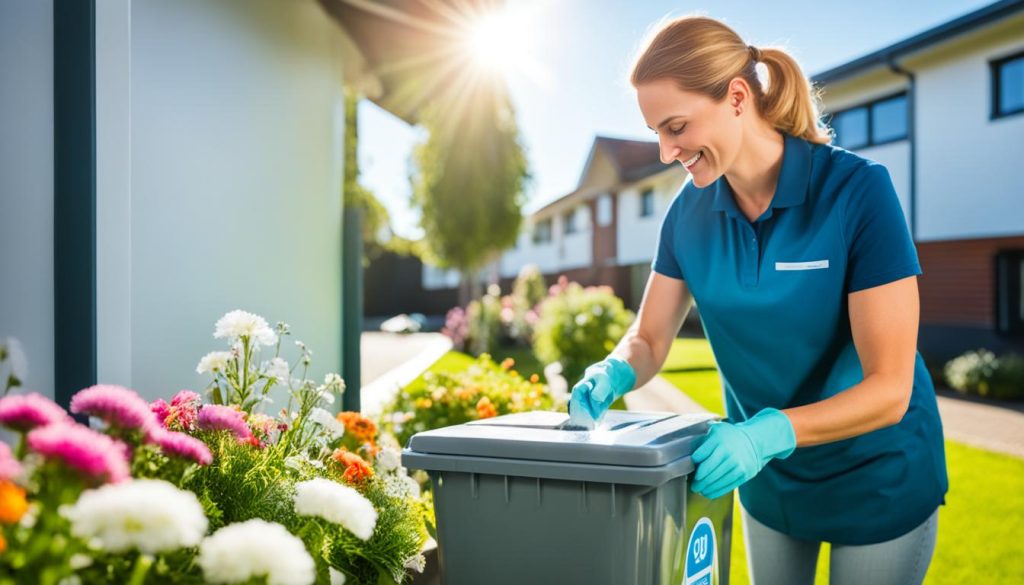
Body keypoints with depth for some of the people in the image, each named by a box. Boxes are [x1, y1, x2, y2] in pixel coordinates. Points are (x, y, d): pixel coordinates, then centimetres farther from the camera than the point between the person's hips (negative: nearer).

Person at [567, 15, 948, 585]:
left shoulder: (857, 190, -24)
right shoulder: (690, 212, -11)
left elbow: (889, 388, -25)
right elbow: (649, 339, -3)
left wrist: (768, 433, -39)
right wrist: (614, 373, -25)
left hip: (878, 478, -4)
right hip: (767, 479, 4)